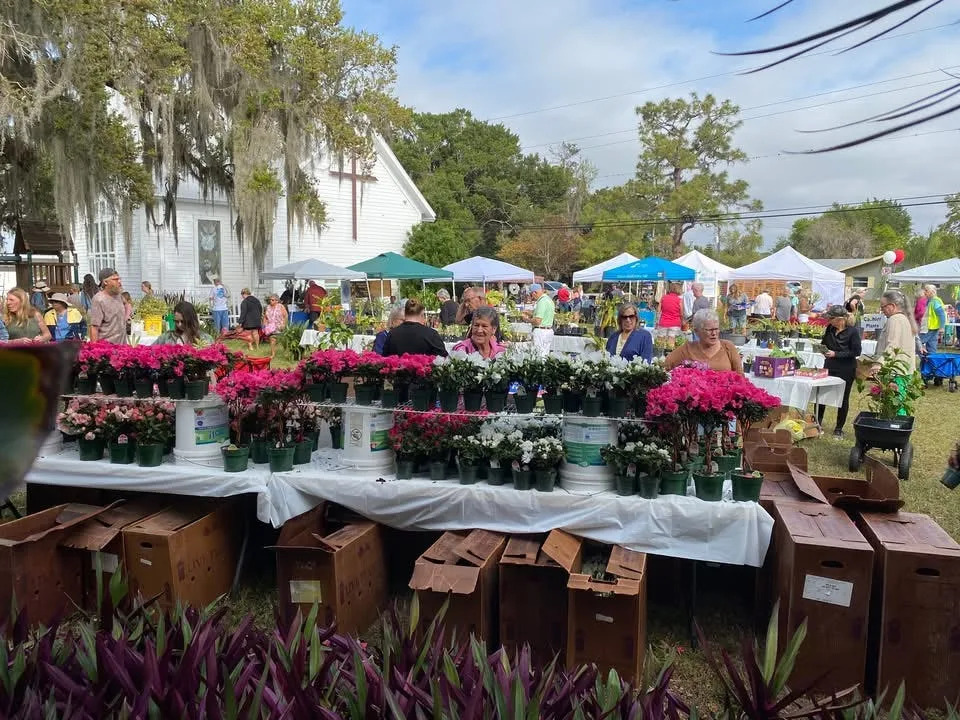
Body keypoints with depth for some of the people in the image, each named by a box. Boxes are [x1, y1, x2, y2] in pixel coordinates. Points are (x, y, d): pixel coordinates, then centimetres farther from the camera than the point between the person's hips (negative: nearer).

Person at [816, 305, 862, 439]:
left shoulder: (853, 331, -13)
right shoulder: (830, 329, 3)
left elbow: (856, 352, -14)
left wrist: (836, 354, -20)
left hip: (846, 370, -5)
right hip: (829, 367, 5)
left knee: (843, 399, 8)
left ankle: (839, 428, 19)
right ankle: (817, 422, 19)